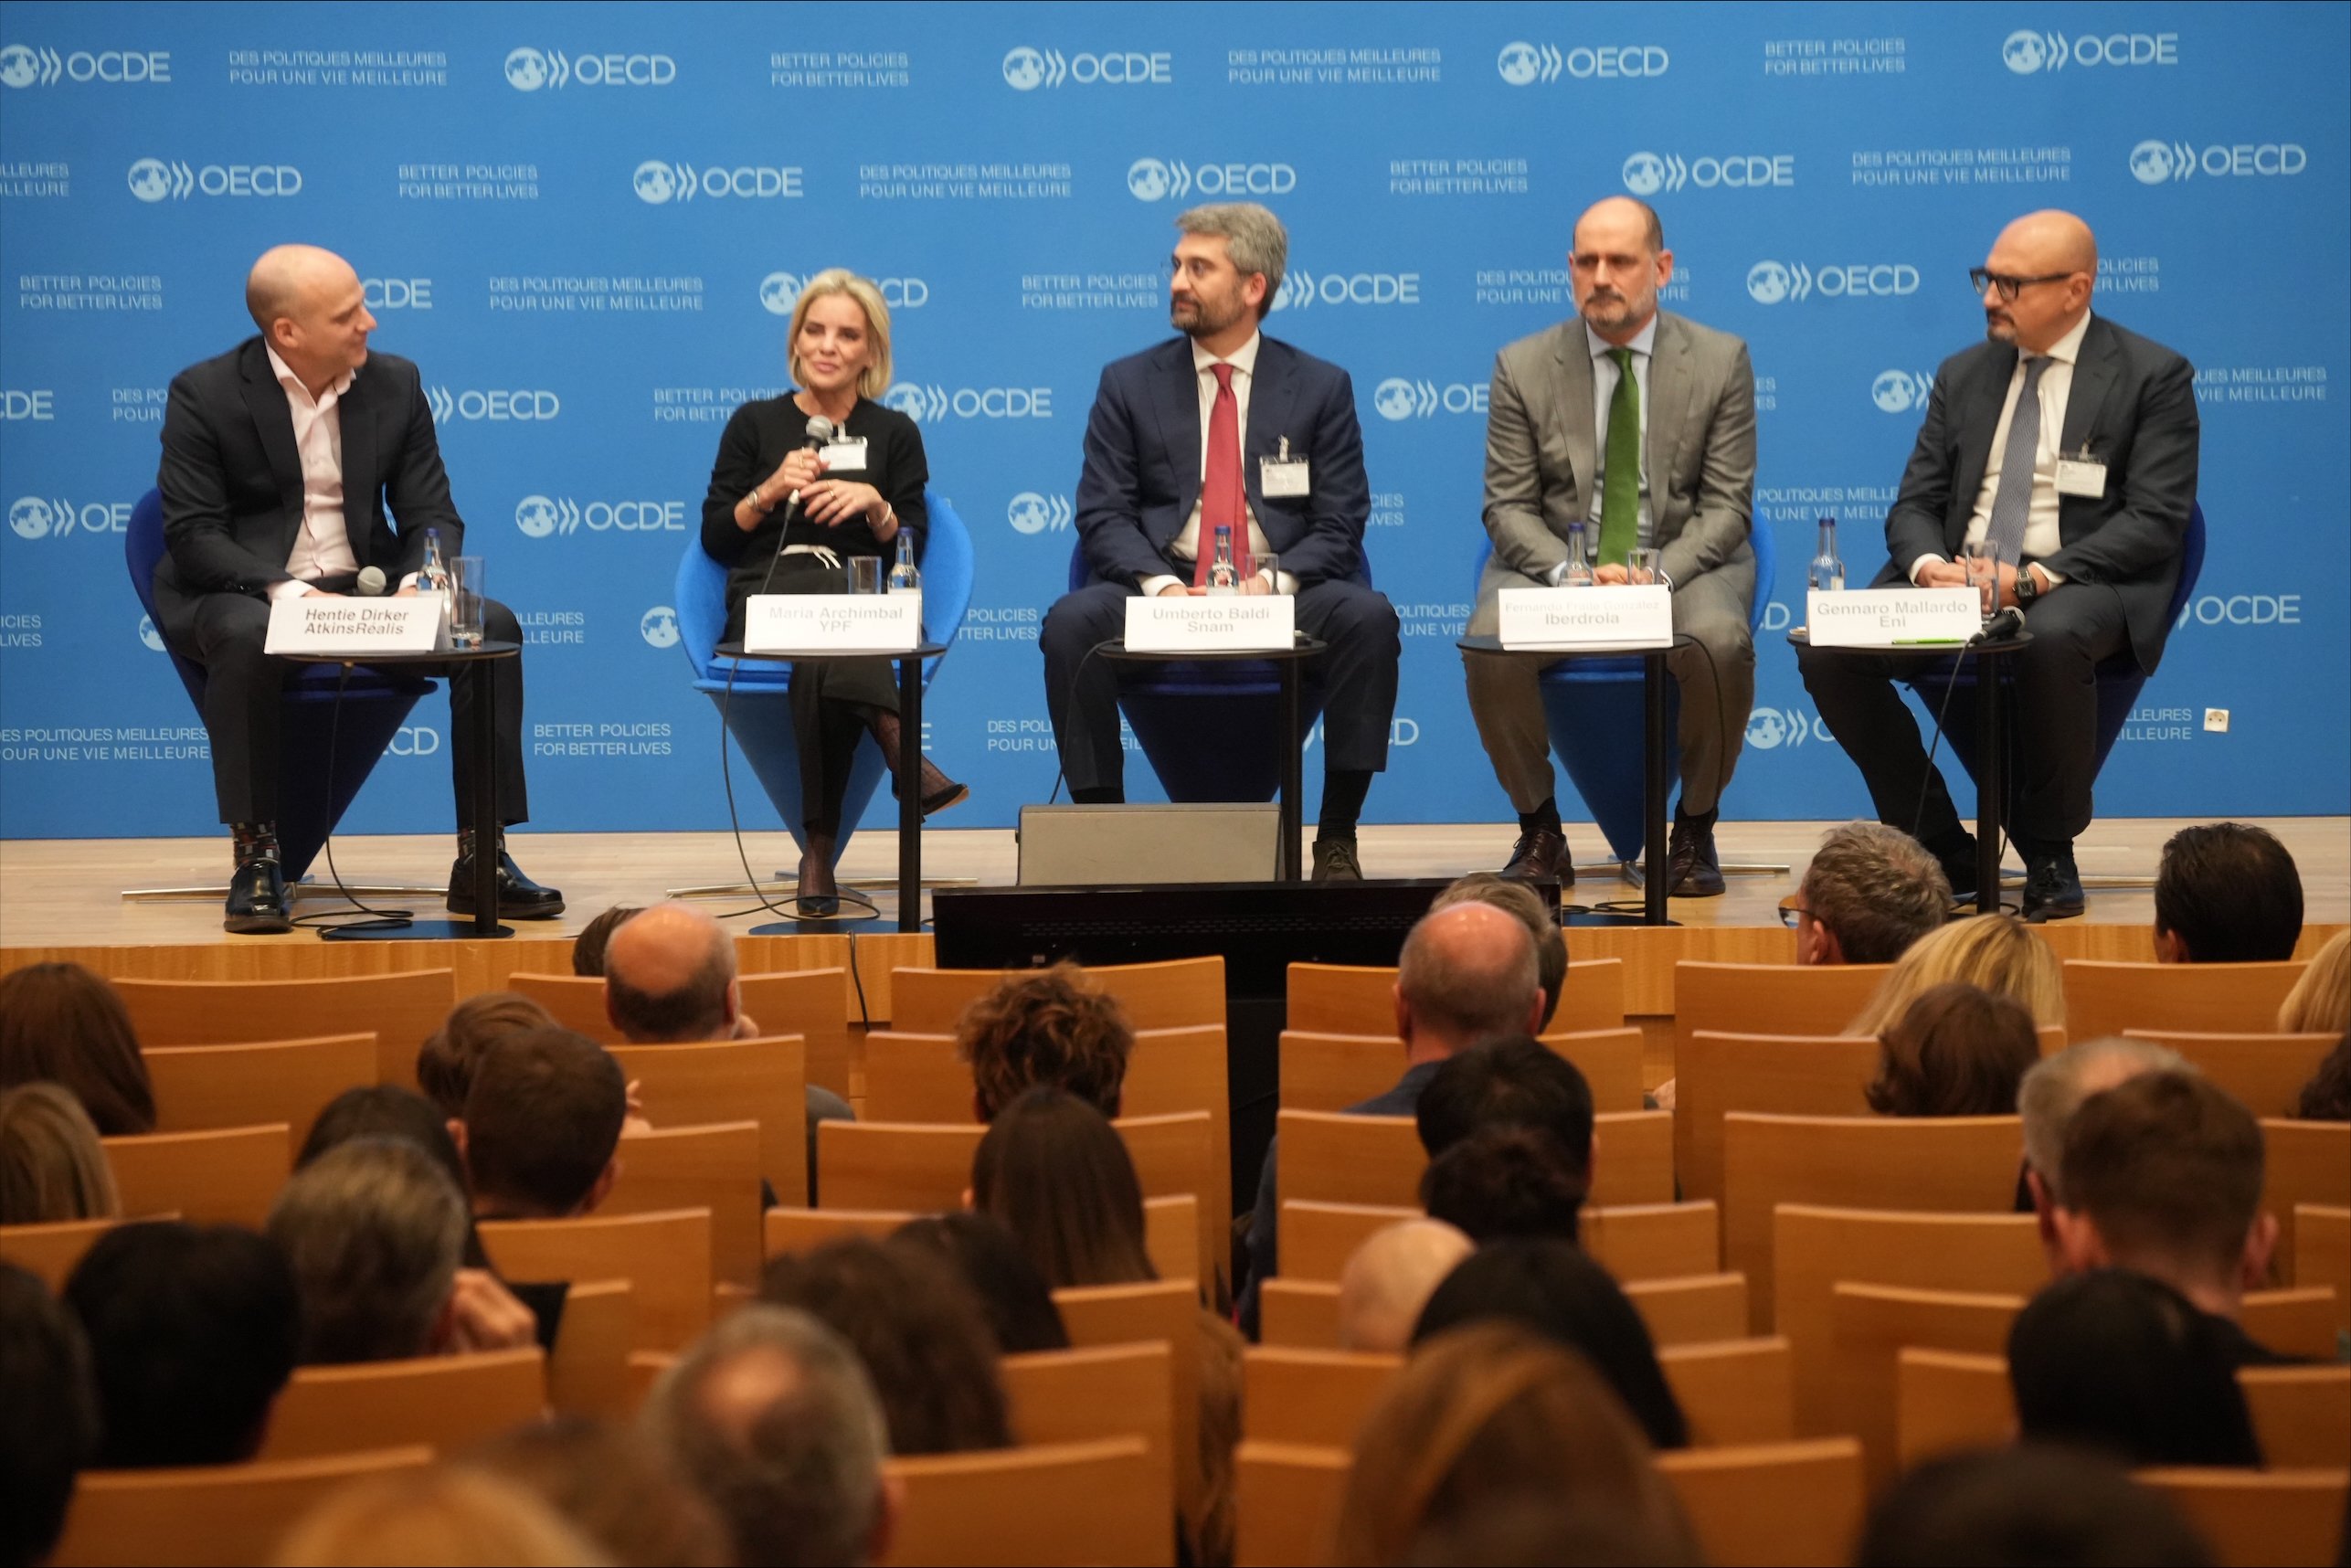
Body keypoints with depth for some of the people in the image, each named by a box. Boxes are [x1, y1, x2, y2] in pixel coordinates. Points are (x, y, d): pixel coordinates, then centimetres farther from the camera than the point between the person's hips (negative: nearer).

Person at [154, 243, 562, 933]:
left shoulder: (395, 384, 5)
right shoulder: (204, 395, -7)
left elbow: (432, 513, 5)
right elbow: (194, 535, -13)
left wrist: (420, 582, -18)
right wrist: (287, 592, -29)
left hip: (366, 589, 4)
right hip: (245, 592, -4)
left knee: (493, 626, -20)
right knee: (247, 638, -39)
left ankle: (483, 857, -15)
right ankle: (256, 859, -26)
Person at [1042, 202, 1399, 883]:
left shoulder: (1320, 388, 9)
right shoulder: (1129, 384, 10)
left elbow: (1339, 522, 3)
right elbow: (1102, 514, 2)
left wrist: (1275, 580, -17)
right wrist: (1159, 583, -18)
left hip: (1281, 597, 0)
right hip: (1163, 594, 0)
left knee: (1370, 618, -31)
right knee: (1072, 622, -30)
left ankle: (1337, 838, -22)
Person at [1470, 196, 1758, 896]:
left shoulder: (1721, 360, 1)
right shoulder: (1522, 368, 2)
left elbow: (1727, 504, -2)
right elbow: (1508, 506, 0)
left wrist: (1657, 576, -20)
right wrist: (1568, 573, -20)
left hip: (1684, 565, -1)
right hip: (1557, 565, 1)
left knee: (1720, 641, -34)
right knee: (1490, 642, -31)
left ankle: (1694, 832, -9)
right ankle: (1539, 831, -8)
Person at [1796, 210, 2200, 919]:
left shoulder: (2153, 376, -1)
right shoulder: (1964, 374, 15)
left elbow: (2154, 521, -9)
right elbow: (1915, 502, 13)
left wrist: (2036, 577, -22)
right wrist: (1928, 564, -13)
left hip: (2083, 586, -5)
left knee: (2052, 639, -41)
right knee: (1827, 649, -20)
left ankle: (2049, 856, -18)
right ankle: (1942, 850, -8)